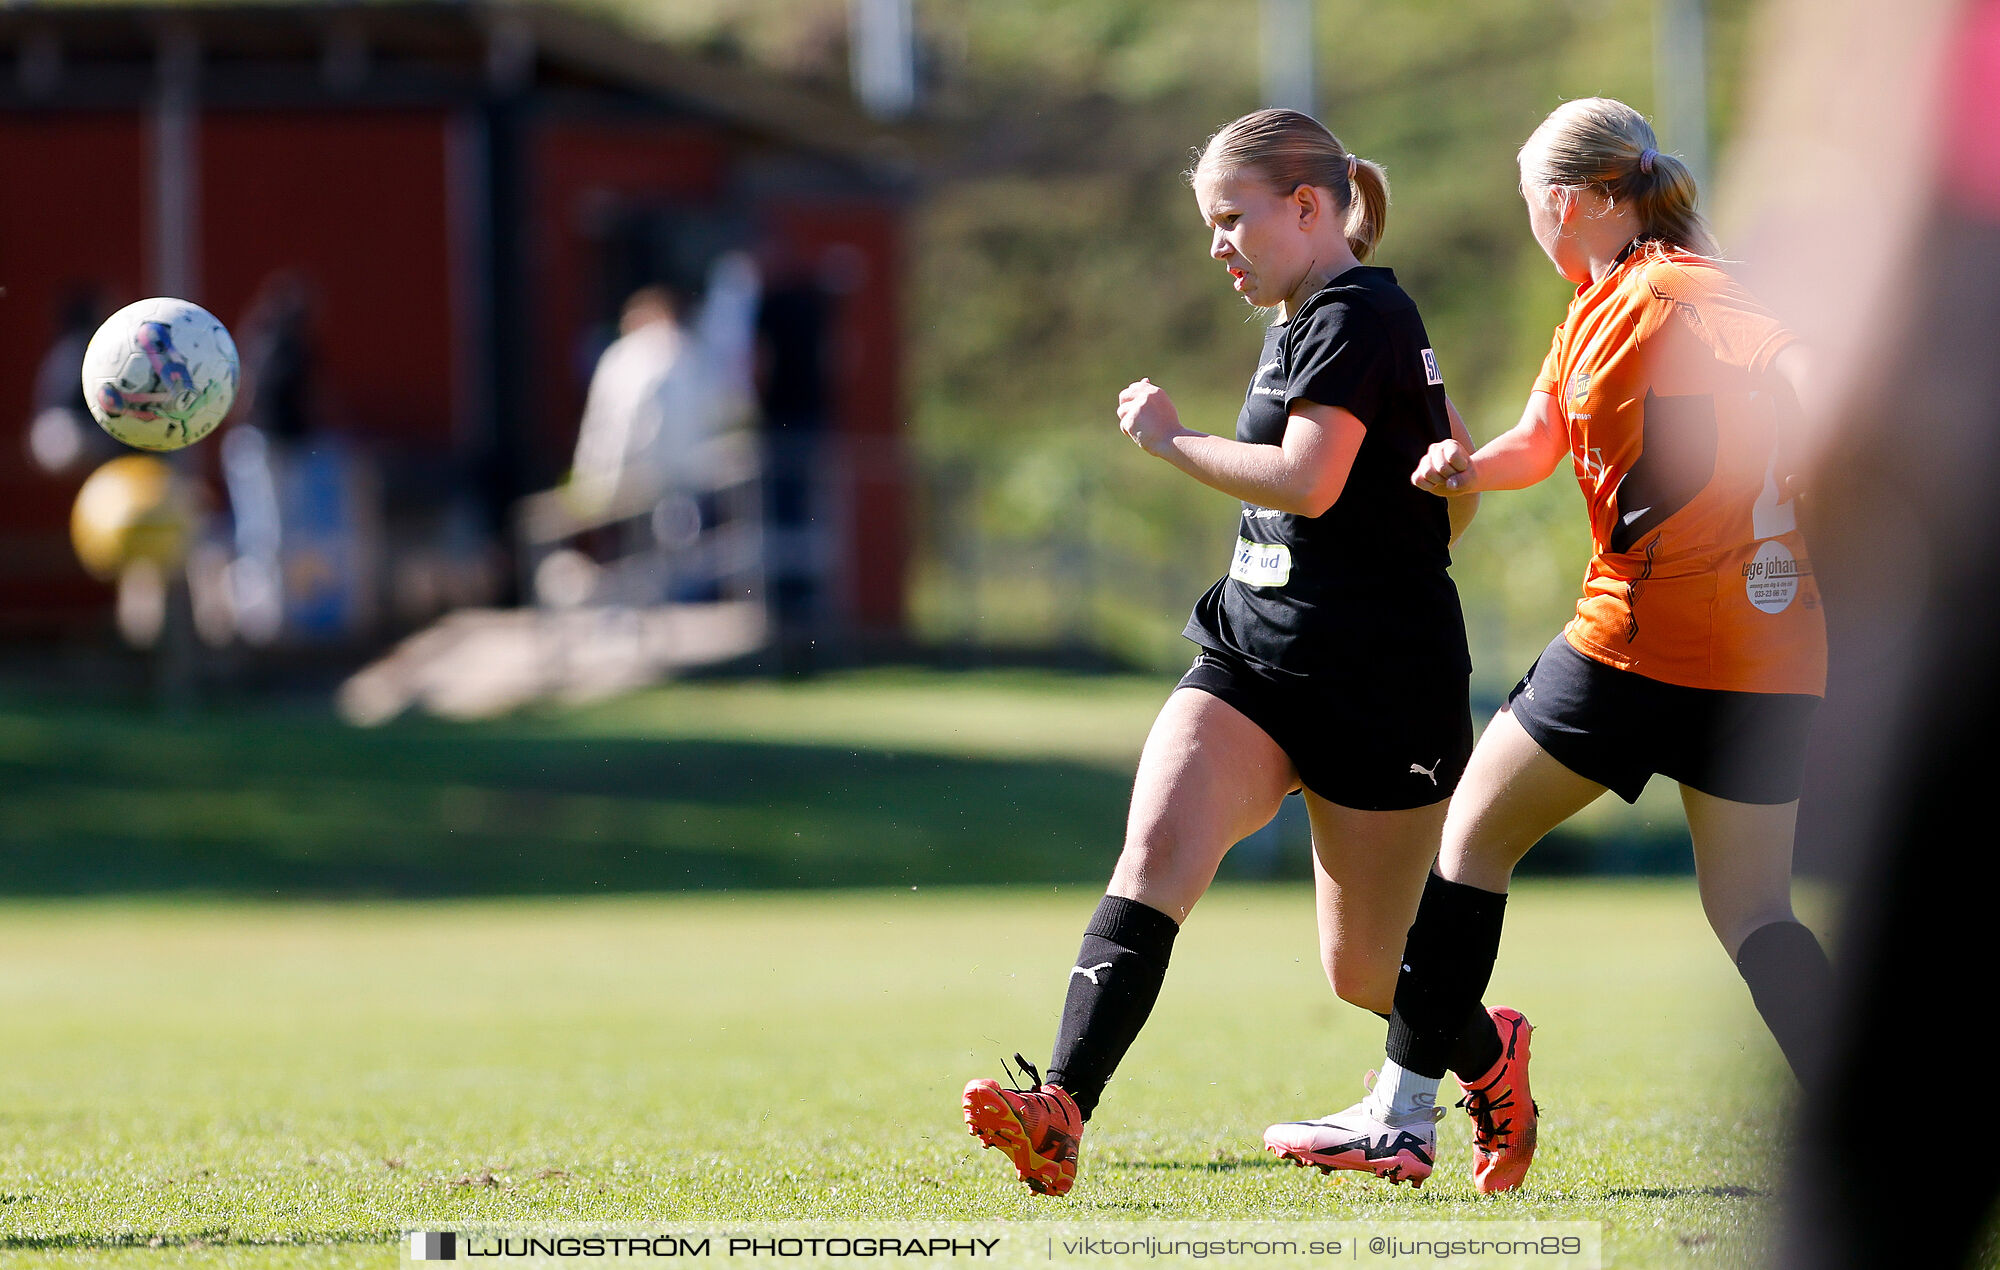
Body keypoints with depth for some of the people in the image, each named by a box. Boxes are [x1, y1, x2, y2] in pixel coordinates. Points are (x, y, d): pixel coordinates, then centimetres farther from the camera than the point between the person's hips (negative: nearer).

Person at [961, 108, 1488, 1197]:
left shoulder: (1359, 317, -13)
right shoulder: (1298, 326, 17)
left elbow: (1307, 480, -27)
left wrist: (1171, 438, -15)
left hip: (1377, 682, -8)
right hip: (1253, 655, 8)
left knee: (1365, 972, 6)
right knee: (1156, 850, -20)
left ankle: (1490, 1059, 41)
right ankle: (1062, 1113, -36)